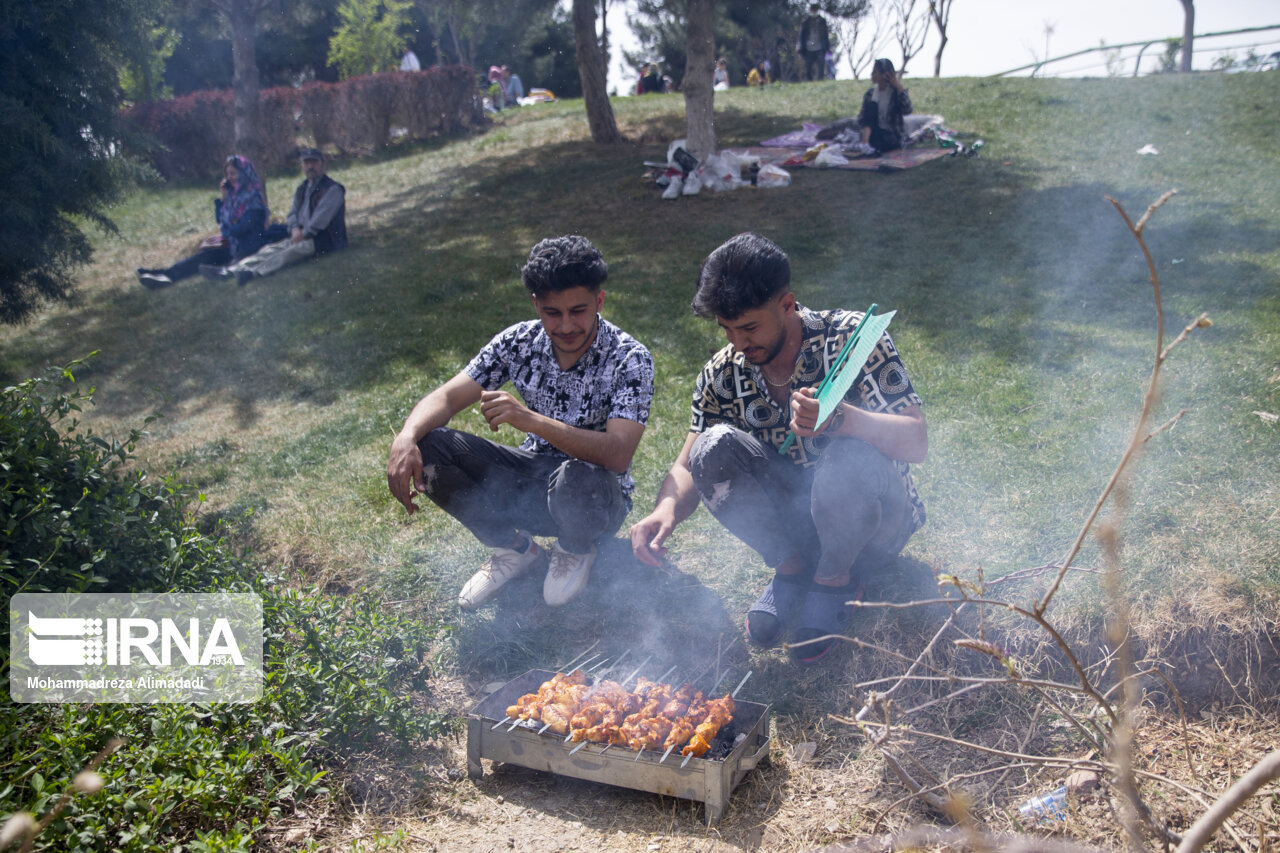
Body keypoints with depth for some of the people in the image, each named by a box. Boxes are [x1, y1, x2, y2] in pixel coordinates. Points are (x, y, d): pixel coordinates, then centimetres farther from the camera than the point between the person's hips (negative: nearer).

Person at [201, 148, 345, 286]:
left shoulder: (332, 189, -8)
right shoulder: (302, 189, 21)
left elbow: (320, 219, -16)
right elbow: (293, 212, 19)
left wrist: (304, 234, -13)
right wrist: (295, 229, -3)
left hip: (325, 240, -8)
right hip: (303, 237, 8)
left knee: (289, 253, -32)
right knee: (269, 249, -11)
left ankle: (253, 272, -54)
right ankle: (229, 270, -27)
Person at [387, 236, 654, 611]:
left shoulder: (629, 359, -20)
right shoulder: (519, 342, -7)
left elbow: (618, 454, -33)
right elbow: (447, 397, -9)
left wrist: (532, 420, -43)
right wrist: (407, 438, -31)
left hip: (597, 495, -4)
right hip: (530, 480, 4)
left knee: (575, 482, -42)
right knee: (426, 446, -16)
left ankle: (576, 550, -1)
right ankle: (514, 547, 4)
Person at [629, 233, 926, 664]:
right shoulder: (722, 375, -7)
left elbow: (916, 443, -25)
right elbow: (687, 467, -6)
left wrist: (837, 418, -45)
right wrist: (666, 509, -30)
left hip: (879, 520, -2)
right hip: (793, 516, 3)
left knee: (851, 459, -37)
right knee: (714, 447, -23)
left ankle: (837, 578, -6)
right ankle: (790, 567, -3)